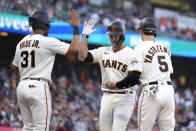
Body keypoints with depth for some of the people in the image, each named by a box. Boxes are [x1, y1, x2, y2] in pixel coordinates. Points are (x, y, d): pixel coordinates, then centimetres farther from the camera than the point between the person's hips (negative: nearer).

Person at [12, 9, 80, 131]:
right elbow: (74, 48, -8)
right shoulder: (47, 42, -8)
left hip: (21, 87, 7)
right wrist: (76, 27, 3)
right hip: (38, 87, -7)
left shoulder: (20, 43, 14)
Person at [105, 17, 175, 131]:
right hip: (169, 90, 6)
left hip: (152, 92, -6)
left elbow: (134, 77, -12)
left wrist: (116, 85, 2)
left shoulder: (141, 48, -5)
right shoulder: (165, 48, 15)